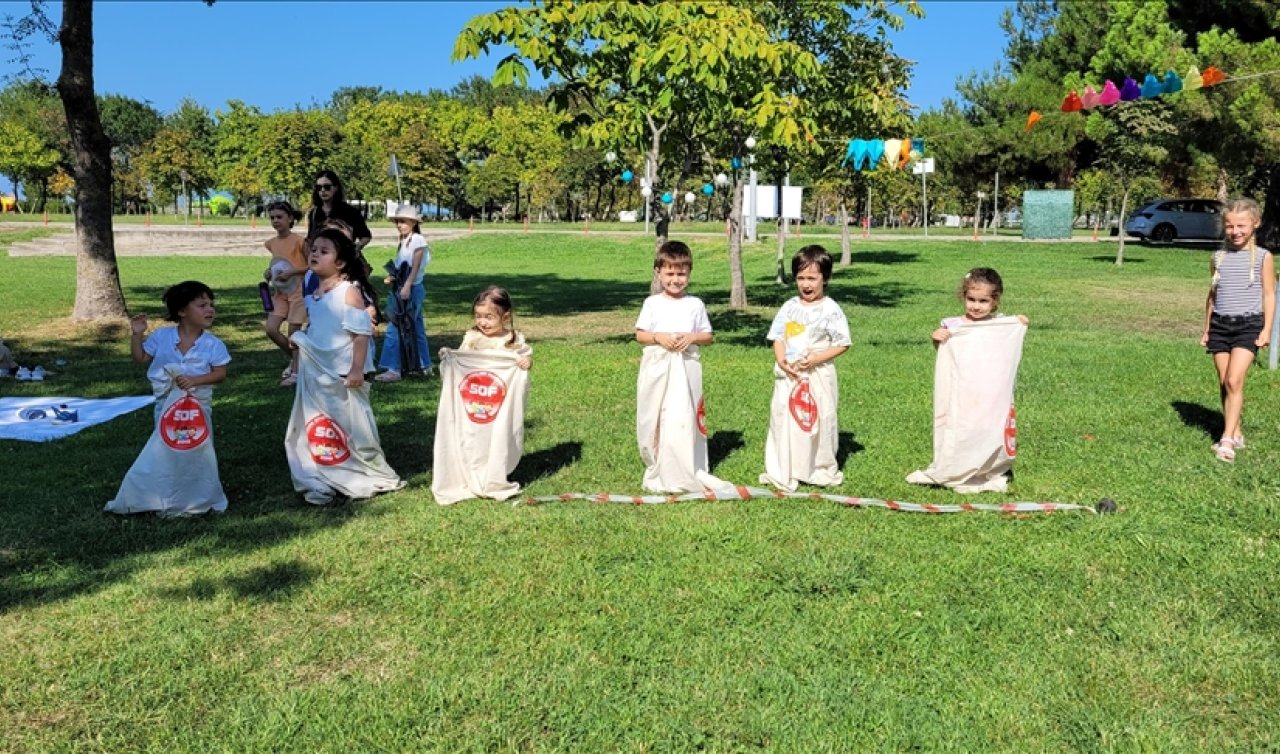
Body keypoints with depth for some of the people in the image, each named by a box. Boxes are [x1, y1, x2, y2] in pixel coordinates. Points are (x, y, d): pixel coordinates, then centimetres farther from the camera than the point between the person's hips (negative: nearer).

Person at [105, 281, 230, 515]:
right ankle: (164, 500, 24)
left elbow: (220, 374, -12)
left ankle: (198, 500, 22)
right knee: (164, 451, 10)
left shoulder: (213, 344, -10)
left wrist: (195, 380, -25)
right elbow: (142, 359, 3)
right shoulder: (162, 337, -6)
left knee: (196, 451, 6)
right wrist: (136, 335, -8)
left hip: (197, 405, -1)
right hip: (166, 404, 1)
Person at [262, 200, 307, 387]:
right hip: (280, 291, 6)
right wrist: (269, 272, 4)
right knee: (270, 329, -4)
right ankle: (294, 358, 19)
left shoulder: (299, 241, -13)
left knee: (294, 332, -1)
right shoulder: (271, 243, 6)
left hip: (298, 291, -6)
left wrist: (291, 272, -19)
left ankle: (296, 371, 12)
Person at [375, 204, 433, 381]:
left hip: (412, 289, -9)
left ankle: (393, 369, -7)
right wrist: (391, 278, -2)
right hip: (402, 289, 9)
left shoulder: (417, 240, -10)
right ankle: (424, 366, 21)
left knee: (395, 329, -10)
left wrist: (407, 287, -25)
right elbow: (400, 267, 16)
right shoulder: (403, 241, 15)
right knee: (416, 328, 14)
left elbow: (415, 267, -17)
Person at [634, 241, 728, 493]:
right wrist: (659, 337, -13)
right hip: (657, 368, 1)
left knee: (684, 420, -5)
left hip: (686, 369, 0)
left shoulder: (695, 304, 4)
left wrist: (692, 337, -11)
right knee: (656, 421, 5)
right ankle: (657, 470, 20)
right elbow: (640, 335, 5)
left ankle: (686, 473, 6)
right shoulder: (652, 303, 3)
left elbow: (709, 336, 8)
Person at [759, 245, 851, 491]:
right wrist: (781, 359, -10)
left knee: (818, 420, 4)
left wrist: (817, 358, -18)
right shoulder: (790, 306, 6)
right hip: (789, 375, 4)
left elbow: (842, 344, -7)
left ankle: (823, 470, 21)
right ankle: (782, 472, 17)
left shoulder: (831, 309, -7)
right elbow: (777, 337, 8)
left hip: (818, 376, -4)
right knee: (784, 418, 6)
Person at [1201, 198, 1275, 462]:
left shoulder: (1263, 257, -1)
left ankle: (1227, 440, -14)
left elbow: (1269, 295, 1)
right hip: (1220, 324, 4)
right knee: (1223, 383, 5)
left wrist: (1266, 329, -6)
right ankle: (1235, 433, 17)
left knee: (1234, 380, -15)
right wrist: (1206, 329, 15)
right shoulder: (1218, 257, 8)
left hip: (1248, 324, -4)